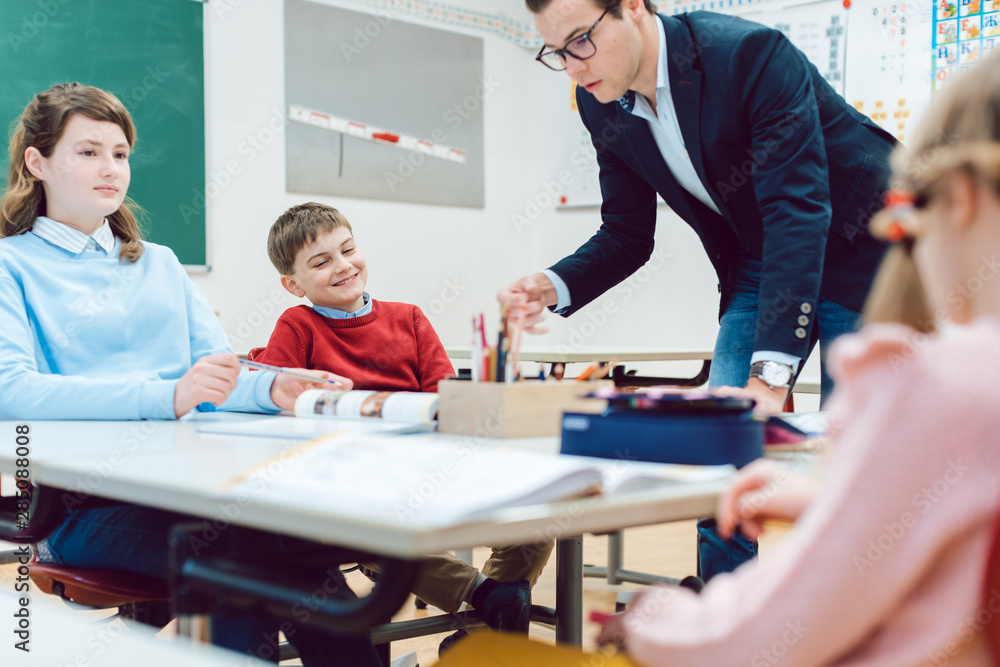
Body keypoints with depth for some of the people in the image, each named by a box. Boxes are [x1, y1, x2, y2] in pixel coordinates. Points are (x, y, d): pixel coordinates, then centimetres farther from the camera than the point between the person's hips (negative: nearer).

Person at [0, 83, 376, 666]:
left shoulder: (160, 264, 27)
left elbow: (218, 371, 18)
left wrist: (274, 389, -7)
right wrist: (165, 396, -23)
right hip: (87, 502, -4)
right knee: (230, 550, -34)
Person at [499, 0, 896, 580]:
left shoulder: (750, 54, -28)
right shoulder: (603, 105, -7)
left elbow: (798, 211, -35)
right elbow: (627, 236, 2)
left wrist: (770, 374, -42)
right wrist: (553, 287, -19)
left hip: (861, 255, -5)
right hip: (757, 270, 6)